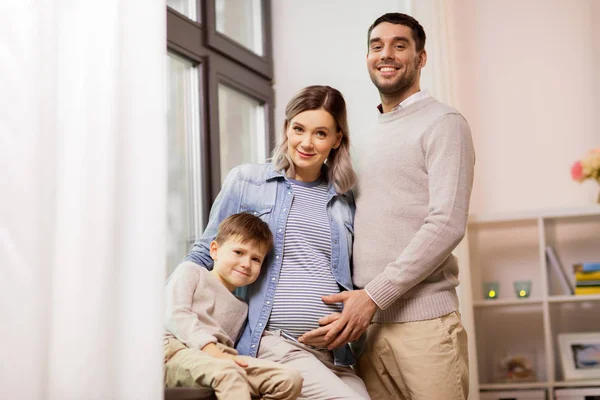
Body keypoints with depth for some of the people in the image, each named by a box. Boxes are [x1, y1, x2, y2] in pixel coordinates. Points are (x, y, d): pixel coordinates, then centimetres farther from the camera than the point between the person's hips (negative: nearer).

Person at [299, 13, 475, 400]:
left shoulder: (443, 123, -2)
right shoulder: (370, 138, 20)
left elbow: (446, 225, -13)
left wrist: (373, 296, -16)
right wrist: (354, 300, 6)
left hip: (423, 321, -6)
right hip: (366, 321, 6)